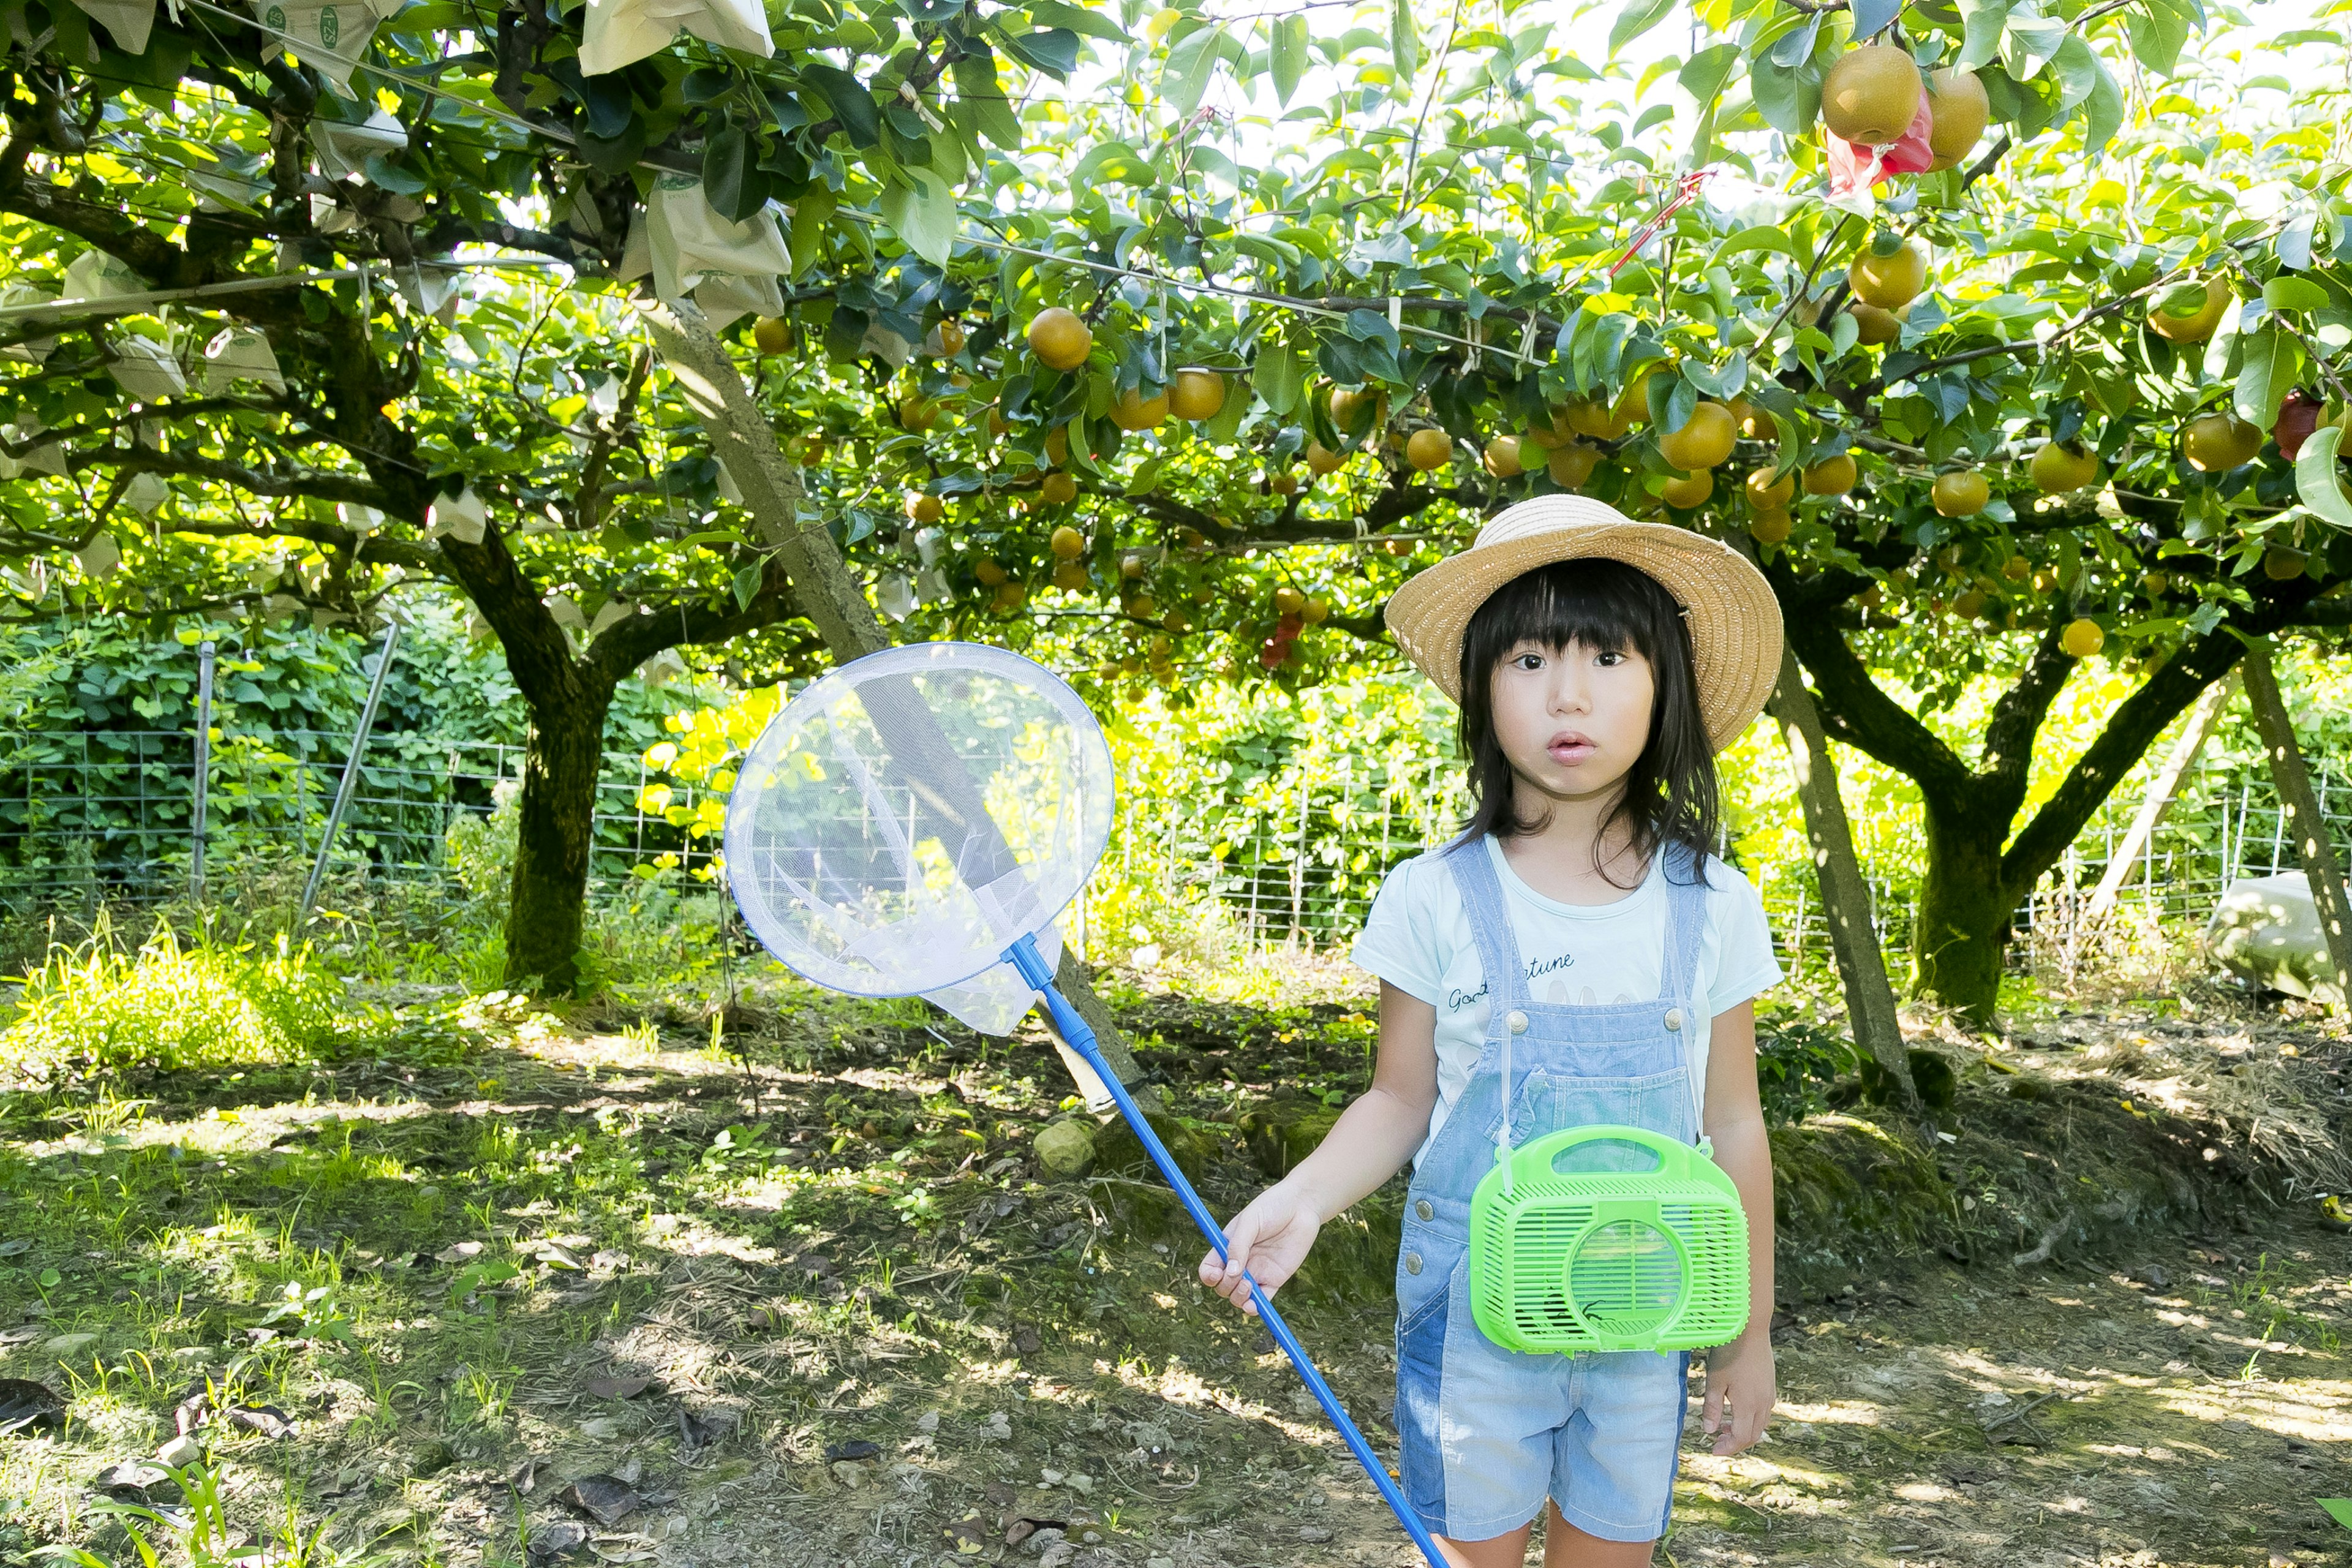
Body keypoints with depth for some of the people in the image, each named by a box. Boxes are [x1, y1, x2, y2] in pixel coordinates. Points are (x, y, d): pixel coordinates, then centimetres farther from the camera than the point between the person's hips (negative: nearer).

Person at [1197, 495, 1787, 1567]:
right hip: (1473, 1316, -1)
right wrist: (1303, 1196, -22)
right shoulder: (1435, 899, -11)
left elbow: (1733, 1129, 2)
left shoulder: (1712, 911, -6)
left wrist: (1750, 1331, 8)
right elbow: (1400, 1101, -3)